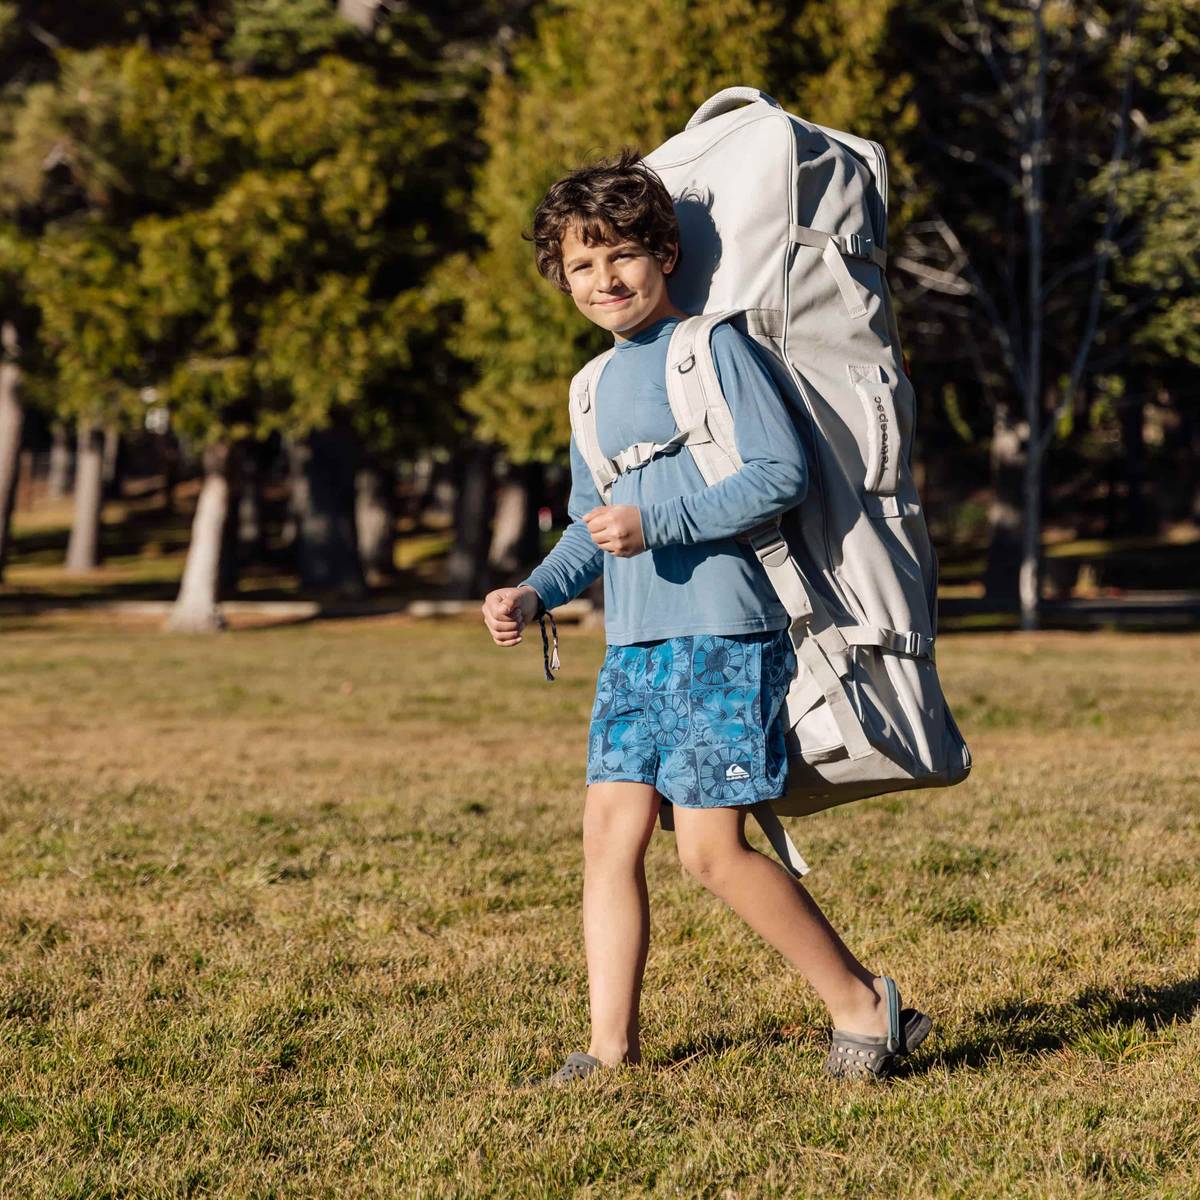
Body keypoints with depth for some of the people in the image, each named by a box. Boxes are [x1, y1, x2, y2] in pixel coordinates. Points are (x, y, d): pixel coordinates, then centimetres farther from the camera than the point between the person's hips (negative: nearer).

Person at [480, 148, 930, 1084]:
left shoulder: (714, 347, -5)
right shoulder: (600, 385, 19)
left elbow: (784, 473, -13)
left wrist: (658, 524, -19)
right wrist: (535, 594, 9)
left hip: (721, 633, -8)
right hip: (633, 646, 8)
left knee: (711, 849, -10)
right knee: (611, 831, 0)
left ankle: (865, 1006, 4)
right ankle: (613, 1051, 4)